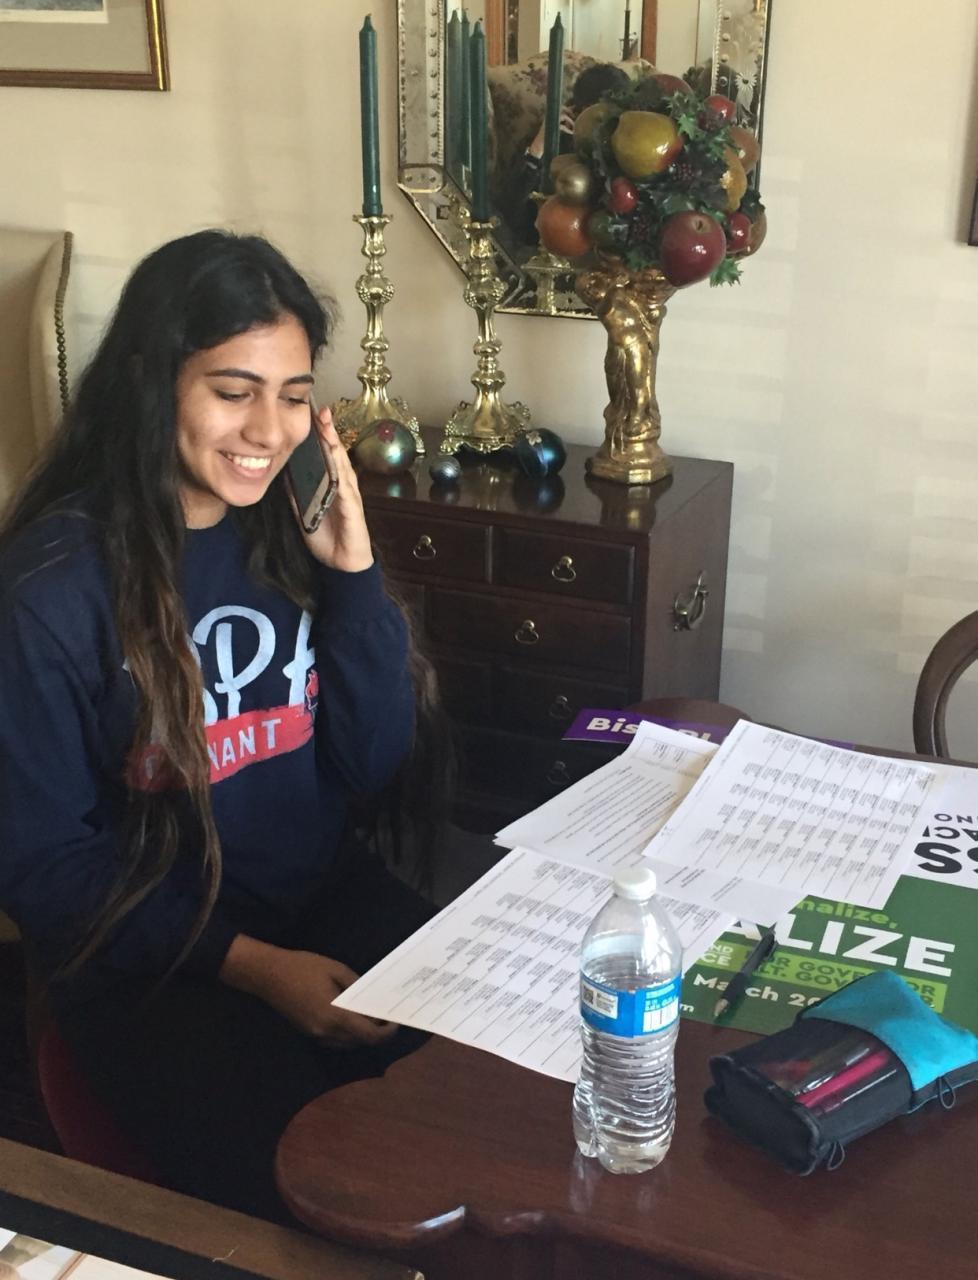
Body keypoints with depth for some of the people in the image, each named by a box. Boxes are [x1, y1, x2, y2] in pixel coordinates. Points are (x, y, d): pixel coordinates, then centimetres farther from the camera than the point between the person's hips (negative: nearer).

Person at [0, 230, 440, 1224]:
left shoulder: (291, 533, 0)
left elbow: (374, 767, 0)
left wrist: (351, 568, -11)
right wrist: (254, 966, -17)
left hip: (331, 905, 5)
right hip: (151, 966, -4)